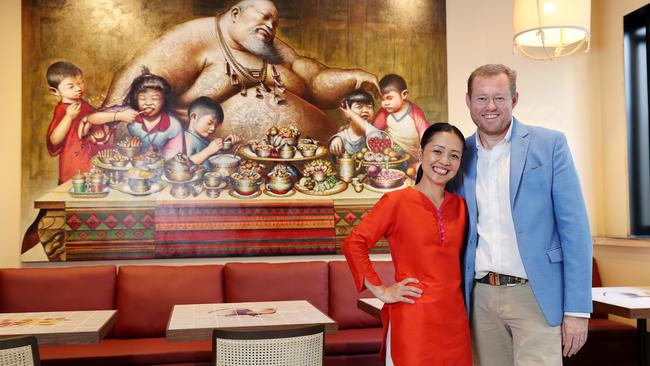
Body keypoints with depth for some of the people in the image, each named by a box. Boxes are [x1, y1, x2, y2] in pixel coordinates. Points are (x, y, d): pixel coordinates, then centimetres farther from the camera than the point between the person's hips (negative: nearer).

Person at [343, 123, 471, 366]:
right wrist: (380, 290, -10)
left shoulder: (459, 205, 9)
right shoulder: (397, 201, -8)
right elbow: (354, 244, -10)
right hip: (412, 319, -5)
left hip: (454, 318, 5)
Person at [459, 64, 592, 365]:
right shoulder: (461, 155, 6)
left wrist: (577, 309, -9)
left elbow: (575, 229, -5)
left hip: (535, 295, -3)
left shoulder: (550, 144, -2)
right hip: (482, 298, 3)